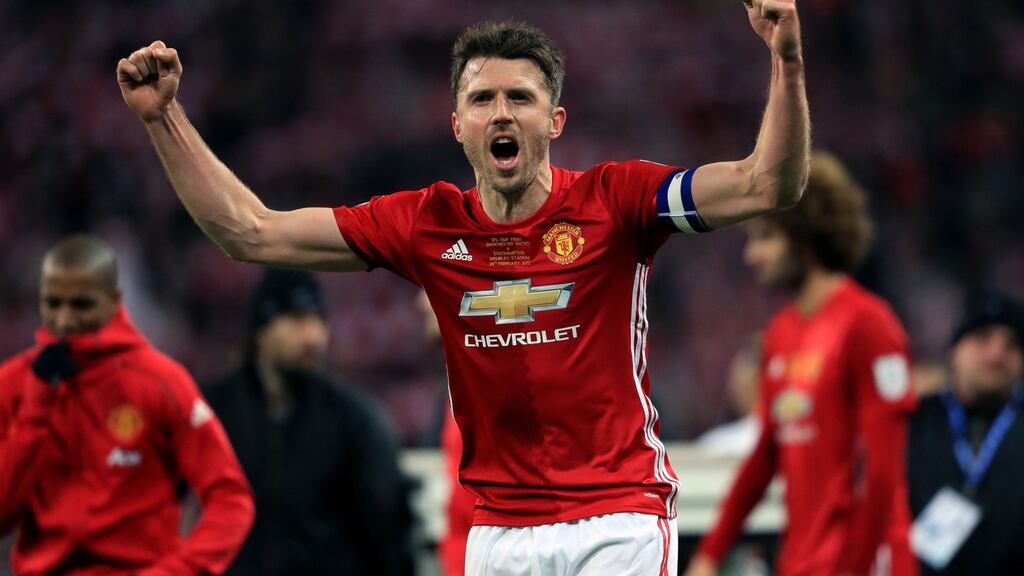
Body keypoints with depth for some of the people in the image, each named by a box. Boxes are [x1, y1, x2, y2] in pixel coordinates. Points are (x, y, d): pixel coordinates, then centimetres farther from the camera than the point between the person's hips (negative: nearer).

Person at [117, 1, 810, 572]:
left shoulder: (613, 200, -4)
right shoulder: (427, 223, 4)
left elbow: (767, 185, -13)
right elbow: (252, 232, 7)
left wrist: (788, 62, -28)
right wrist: (163, 116, 1)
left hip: (620, 518, -3)